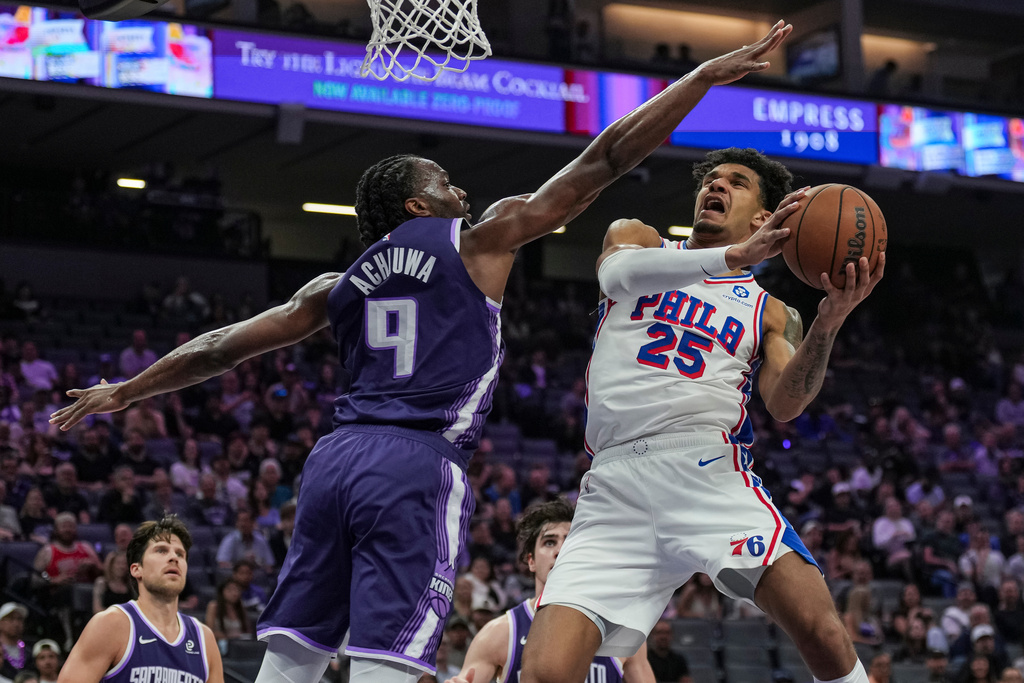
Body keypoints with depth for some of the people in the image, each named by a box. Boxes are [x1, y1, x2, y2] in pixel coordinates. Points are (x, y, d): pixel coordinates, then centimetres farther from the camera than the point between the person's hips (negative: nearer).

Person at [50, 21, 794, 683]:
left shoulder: (339, 287, 21)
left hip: (338, 456, 6)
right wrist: (707, 74, 8)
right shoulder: (479, 242, 7)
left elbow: (223, 346, 25)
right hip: (419, 466, -6)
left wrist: (125, 391, 38)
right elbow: (604, 159, 5)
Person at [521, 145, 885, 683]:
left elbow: (785, 405, 2)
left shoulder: (768, 313, 21)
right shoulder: (636, 239, 21)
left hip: (707, 471, 0)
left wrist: (828, 323, -15)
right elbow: (620, 271, -6)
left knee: (821, 631, -21)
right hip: (615, 486, 0)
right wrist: (737, 254, -18)